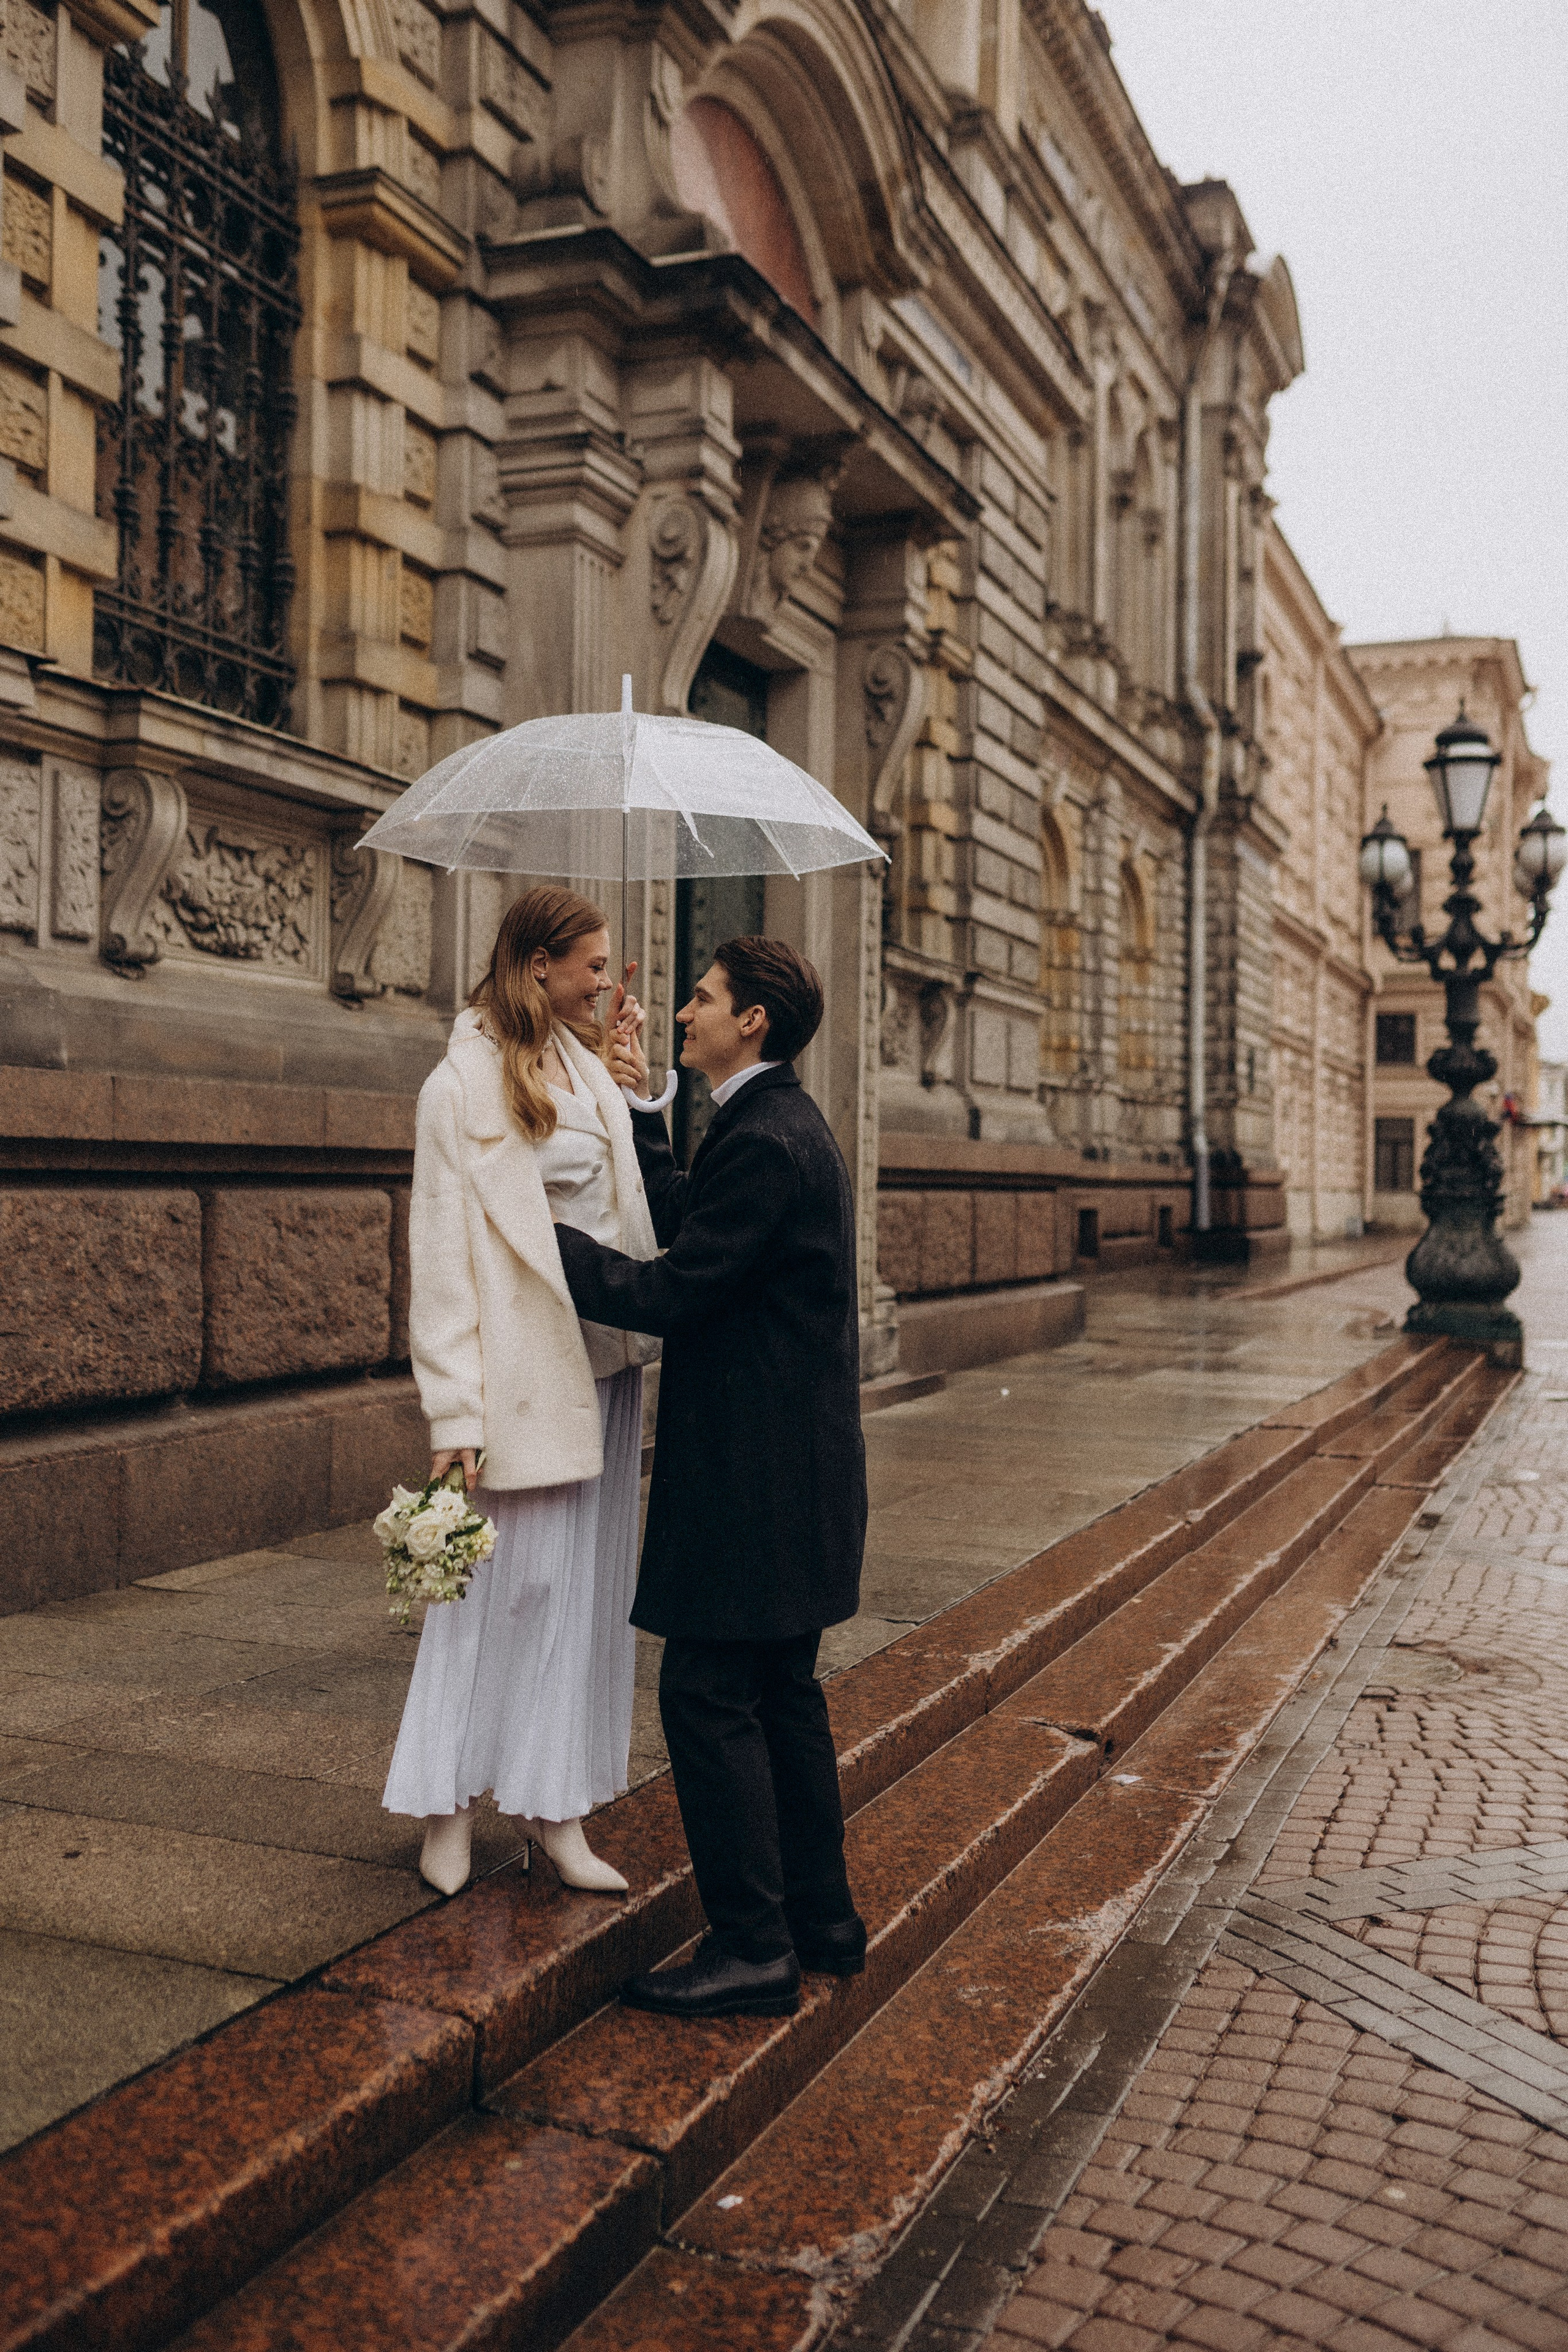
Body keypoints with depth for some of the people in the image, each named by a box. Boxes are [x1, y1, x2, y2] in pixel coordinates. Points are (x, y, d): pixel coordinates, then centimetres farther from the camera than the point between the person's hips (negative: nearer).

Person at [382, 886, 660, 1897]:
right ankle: (450, 1807, 19)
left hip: (602, 1360, 7)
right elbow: (442, 1255, -13)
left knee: (588, 1587, 10)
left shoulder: (588, 1066, 12)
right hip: (521, 1368, -7)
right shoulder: (463, 1084, -8)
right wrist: (454, 1413, -16)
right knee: (504, 1583, 1)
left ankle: (557, 1809, 21)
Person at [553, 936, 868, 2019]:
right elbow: (681, 1223, 18)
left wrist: (539, 1229, -9)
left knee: (709, 1696, -3)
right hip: (788, 1467, 11)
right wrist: (638, 1110, 20)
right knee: (781, 1692, 17)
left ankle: (754, 1948, 6)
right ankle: (821, 1918, 28)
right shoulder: (784, 1127, 14)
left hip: (756, 1476, -11)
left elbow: (668, 1292, -19)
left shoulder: (766, 1143, -19)